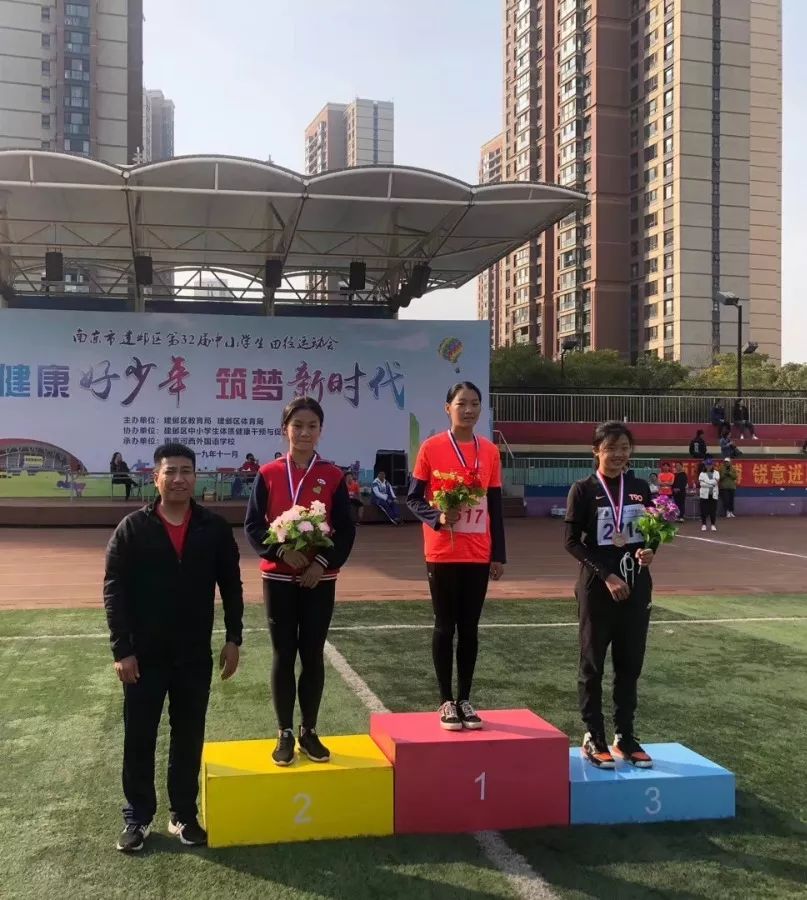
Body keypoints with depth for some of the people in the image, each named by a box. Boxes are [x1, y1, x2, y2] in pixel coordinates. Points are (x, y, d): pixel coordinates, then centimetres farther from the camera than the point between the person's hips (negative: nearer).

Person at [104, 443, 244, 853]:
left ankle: (184, 814, 25)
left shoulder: (214, 528, -1)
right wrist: (121, 649, -10)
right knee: (139, 739, 8)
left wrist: (233, 639, 2)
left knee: (189, 738, 11)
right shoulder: (132, 528, -6)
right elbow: (114, 591, -6)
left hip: (195, 655, 1)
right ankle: (138, 816, 23)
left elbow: (231, 586, 5)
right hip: (144, 656, -1)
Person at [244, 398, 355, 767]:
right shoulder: (268, 474, -2)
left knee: (313, 654, 7)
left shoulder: (333, 476, -1)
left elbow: (346, 531, -1)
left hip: (320, 579, 1)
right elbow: (252, 526, -3)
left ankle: (309, 732, 20)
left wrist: (323, 562, -14)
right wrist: (282, 550, -18)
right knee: (283, 655, 5)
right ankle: (285, 734, 16)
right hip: (278, 578, 0)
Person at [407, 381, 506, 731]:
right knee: (445, 626, 5)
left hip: (478, 554, 3)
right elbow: (413, 498, -1)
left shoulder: (490, 451, 5)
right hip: (443, 553, -3)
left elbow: (496, 506, 8)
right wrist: (437, 517, -20)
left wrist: (499, 554, 6)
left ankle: (465, 699, 19)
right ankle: (447, 701, 15)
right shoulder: (431, 447, -5)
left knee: (469, 627, 9)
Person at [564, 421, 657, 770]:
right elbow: (572, 542, -9)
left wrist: (649, 550, -10)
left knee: (630, 664, 10)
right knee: (593, 663, 5)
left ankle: (625, 736, 21)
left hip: (637, 585, 4)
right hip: (597, 586, -4)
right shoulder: (583, 490, -6)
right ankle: (593, 738, 15)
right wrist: (607, 575, -16)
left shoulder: (640, 488, 6)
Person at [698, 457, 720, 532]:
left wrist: (705, 482, -10)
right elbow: (701, 483, -7)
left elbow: (716, 482, -8)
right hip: (704, 494, 0)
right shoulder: (702, 474, 5)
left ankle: (713, 525, 9)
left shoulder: (716, 473, 7)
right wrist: (711, 484, -13)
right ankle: (703, 524, 7)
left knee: (713, 510, 1)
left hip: (713, 494, 1)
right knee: (704, 510, -2)